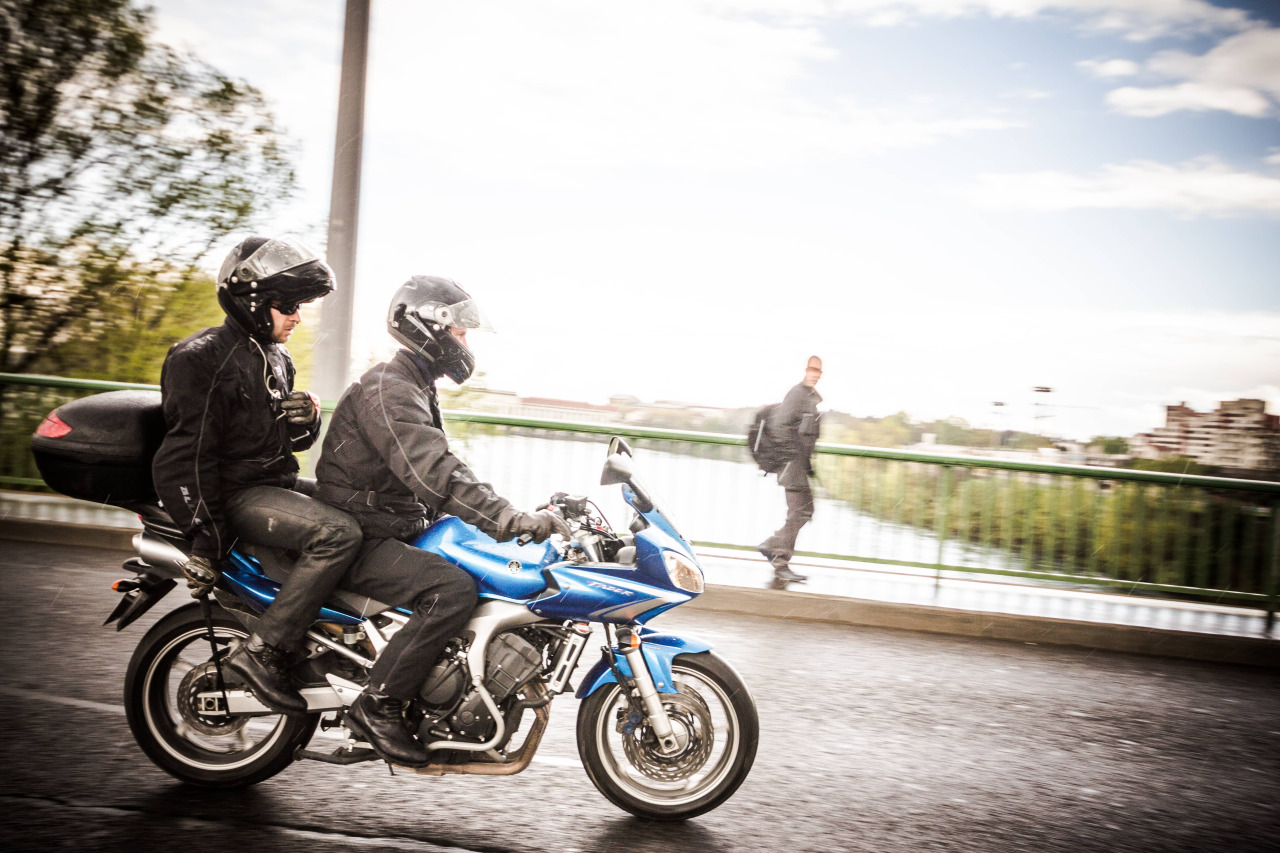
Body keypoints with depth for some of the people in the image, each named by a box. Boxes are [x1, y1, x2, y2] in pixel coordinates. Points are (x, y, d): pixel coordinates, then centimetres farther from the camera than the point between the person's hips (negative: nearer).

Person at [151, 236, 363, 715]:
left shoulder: (276, 359, 16)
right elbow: (186, 455, -17)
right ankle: (261, 652, -23)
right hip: (237, 493, -9)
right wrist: (206, 539, -21)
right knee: (338, 534, -29)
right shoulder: (202, 358, -12)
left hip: (279, 483, 10)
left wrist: (305, 420, -3)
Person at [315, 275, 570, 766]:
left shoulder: (417, 390, 17)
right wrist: (512, 520, -39)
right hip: (360, 541, -10)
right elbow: (432, 473, -32)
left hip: (397, 532, 10)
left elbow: (441, 473, 20)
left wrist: (516, 517, 10)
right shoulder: (388, 390, -17)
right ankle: (378, 705, -19)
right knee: (454, 589, -30)